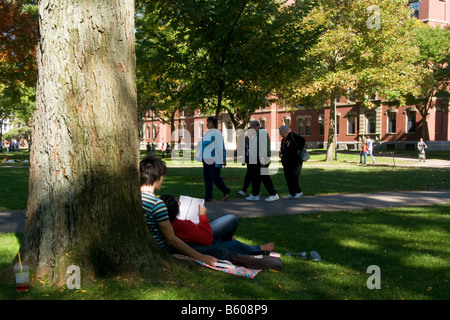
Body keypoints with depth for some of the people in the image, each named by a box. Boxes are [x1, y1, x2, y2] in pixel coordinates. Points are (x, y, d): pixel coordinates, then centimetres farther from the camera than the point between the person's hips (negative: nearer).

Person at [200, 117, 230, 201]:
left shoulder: (216, 133, -11)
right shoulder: (207, 132, 14)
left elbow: (220, 147, -15)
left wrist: (223, 160, -17)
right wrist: (202, 157, 16)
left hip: (214, 159, -8)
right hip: (207, 159, 8)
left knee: (214, 177, -6)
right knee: (207, 178, 6)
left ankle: (226, 191, 13)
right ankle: (208, 196, 10)